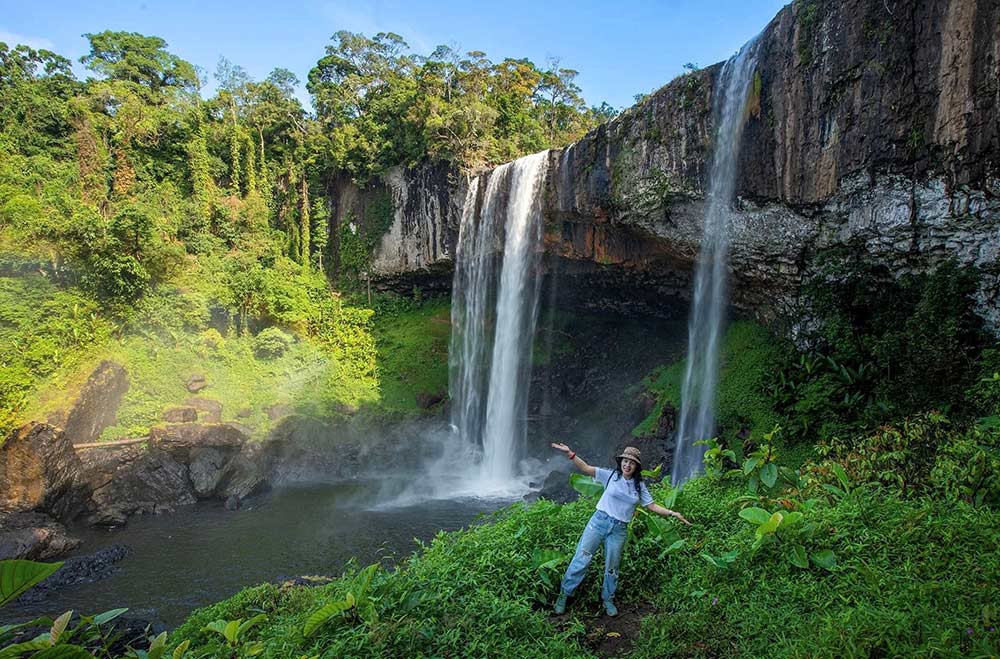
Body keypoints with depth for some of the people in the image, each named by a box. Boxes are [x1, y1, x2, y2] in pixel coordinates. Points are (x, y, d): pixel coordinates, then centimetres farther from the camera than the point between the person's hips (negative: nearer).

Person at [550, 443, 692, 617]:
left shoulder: (640, 486, 6)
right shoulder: (611, 476, -3)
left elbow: (652, 506, 6)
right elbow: (586, 468, -11)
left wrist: (672, 513, -6)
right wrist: (570, 453, -23)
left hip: (619, 529, 2)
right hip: (599, 521, -2)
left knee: (612, 568, 13)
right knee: (581, 558, -6)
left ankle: (608, 600, 35)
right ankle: (563, 595, 7)